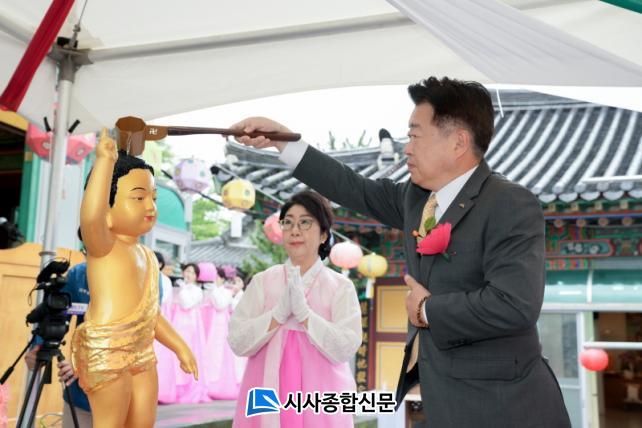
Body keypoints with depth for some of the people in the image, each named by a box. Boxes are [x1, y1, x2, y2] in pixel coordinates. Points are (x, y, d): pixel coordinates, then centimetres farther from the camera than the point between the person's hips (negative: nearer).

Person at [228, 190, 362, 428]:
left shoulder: (340, 286, -1)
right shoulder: (262, 281, 3)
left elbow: (345, 348, -12)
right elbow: (237, 341, -6)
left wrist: (303, 311, -20)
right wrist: (280, 312, -17)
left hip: (318, 403, -1)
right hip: (267, 399, 1)